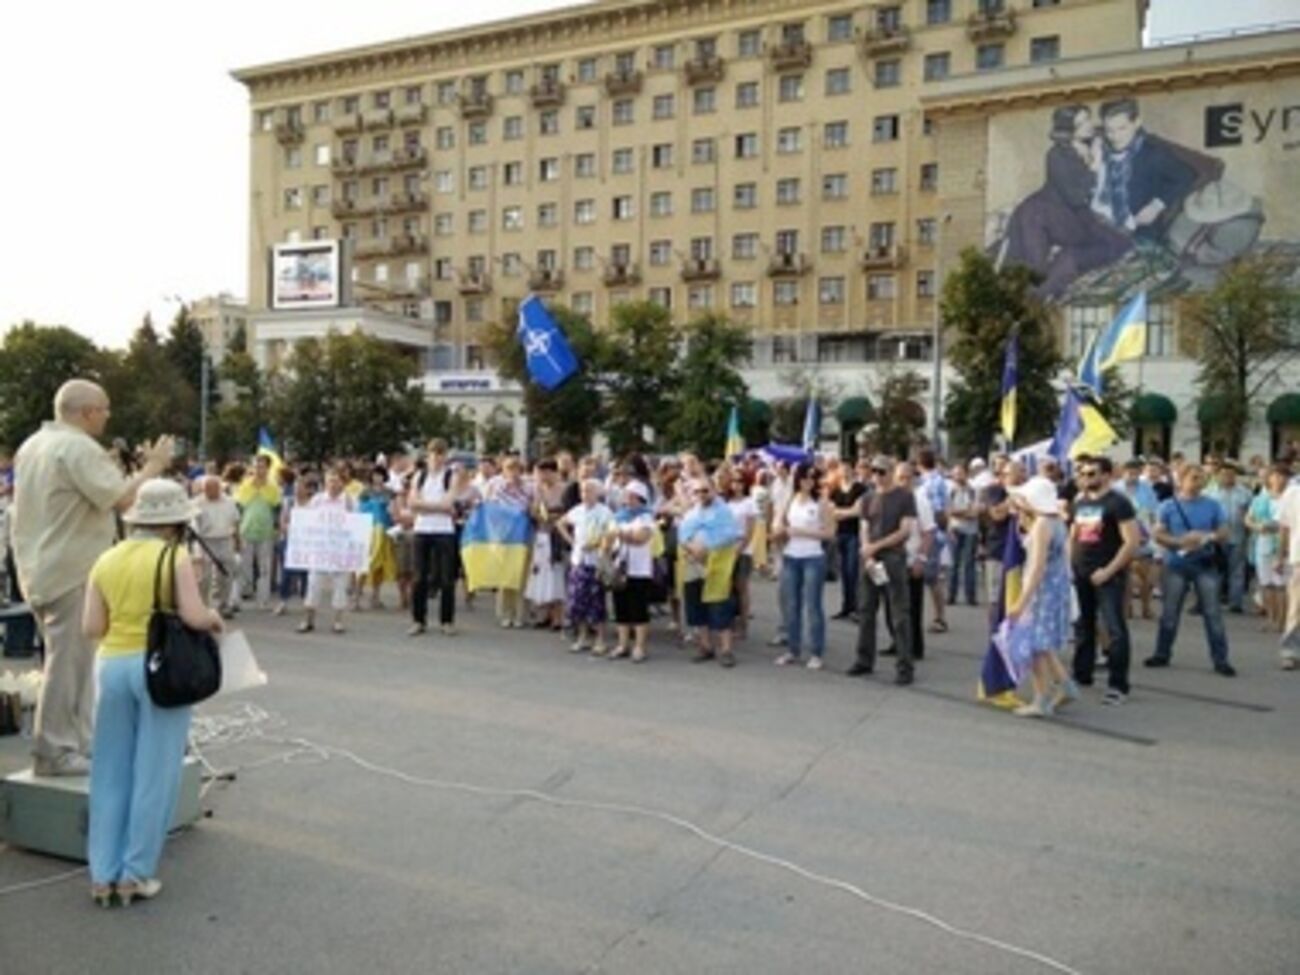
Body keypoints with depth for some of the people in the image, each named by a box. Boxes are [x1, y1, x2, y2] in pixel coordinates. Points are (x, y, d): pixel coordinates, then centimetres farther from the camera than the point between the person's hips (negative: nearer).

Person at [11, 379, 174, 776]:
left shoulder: (32, 445, 15)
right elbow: (122, 499, -22)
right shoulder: (79, 448, -17)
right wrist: (152, 467, -10)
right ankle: (55, 751, 4)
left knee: (69, 659, 16)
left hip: (41, 570, 10)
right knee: (69, 661, -3)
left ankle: (71, 743, 24)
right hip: (72, 572, -10)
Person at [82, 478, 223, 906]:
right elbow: (193, 616, -17)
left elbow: (91, 627, 3)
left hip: (112, 665, 5)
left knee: (111, 774, 14)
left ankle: (103, 874, 19)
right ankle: (135, 874, 13)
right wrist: (216, 618, 3)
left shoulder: (106, 560, 6)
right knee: (153, 775, 7)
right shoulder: (175, 558, -9)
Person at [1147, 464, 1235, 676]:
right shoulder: (1169, 506, 1)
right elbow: (1158, 535, -1)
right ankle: (1162, 654, 20)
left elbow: (1224, 534, 6)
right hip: (1176, 565, 0)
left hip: (1205, 565, 0)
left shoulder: (1212, 505, 3)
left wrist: (1209, 536, -15)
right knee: (1170, 612, 8)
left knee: (1213, 612, -2)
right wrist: (1180, 541, -17)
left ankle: (1220, 660, 4)